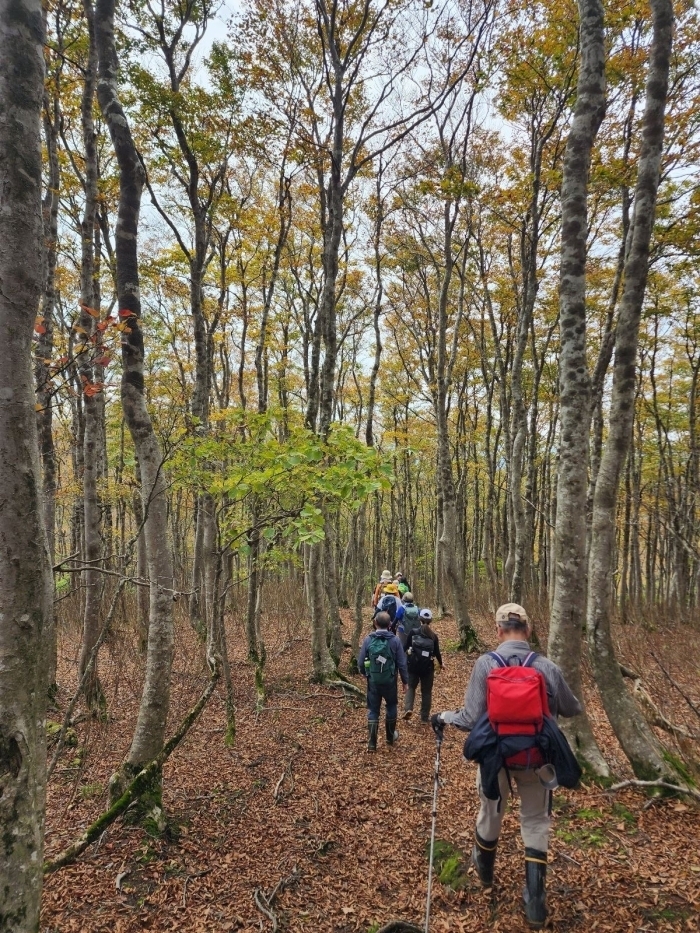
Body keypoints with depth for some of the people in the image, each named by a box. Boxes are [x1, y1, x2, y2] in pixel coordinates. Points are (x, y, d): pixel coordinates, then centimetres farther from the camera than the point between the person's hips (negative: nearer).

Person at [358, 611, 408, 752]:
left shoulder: (368, 640, -9)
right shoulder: (395, 640, -10)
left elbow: (360, 663, -4)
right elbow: (402, 663, -6)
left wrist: (367, 674, 16)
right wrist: (405, 680, 7)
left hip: (373, 681, 0)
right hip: (390, 681, 0)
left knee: (373, 711, 11)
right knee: (392, 706, 23)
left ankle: (371, 743, 10)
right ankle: (390, 737, 36)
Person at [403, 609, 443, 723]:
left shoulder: (413, 633, -7)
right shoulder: (434, 636, -5)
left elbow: (406, 648, -2)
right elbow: (437, 652, 0)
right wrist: (440, 664, 19)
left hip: (413, 665, 0)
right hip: (427, 667, 0)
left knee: (411, 687, 18)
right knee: (426, 691, 14)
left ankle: (408, 708, -3)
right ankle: (425, 716, 18)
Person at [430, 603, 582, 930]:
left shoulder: (485, 664, -18)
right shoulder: (548, 667, -12)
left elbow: (472, 719, -19)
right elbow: (572, 710, 5)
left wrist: (443, 717, 0)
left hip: (495, 756, 0)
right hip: (535, 757, 0)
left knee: (491, 812, 25)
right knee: (536, 822, 19)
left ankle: (484, 867, 52)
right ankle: (535, 903, 21)